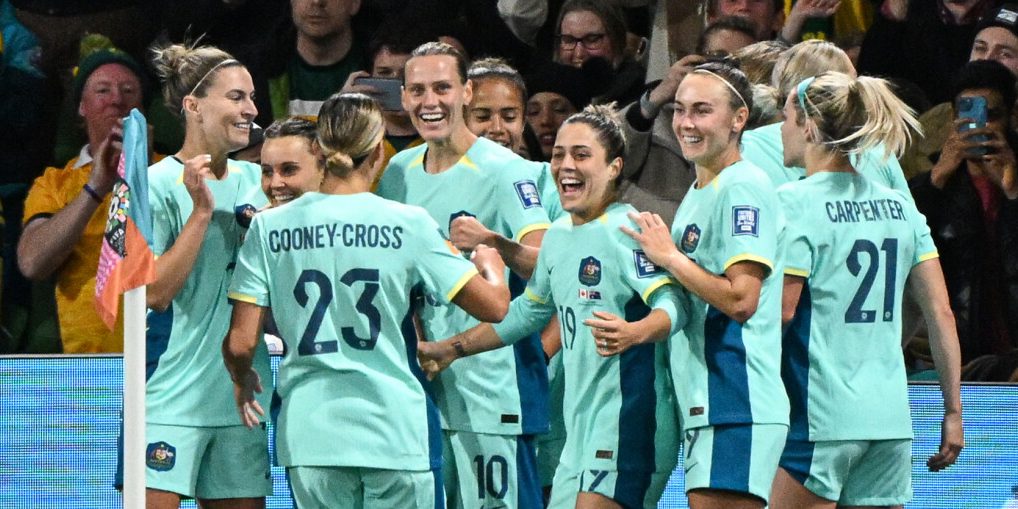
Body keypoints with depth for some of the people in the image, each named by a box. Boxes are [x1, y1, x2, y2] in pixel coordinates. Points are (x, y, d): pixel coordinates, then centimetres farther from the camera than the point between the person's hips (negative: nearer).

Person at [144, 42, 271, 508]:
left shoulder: (255, 182, 11)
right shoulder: (157, 185, -7)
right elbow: (155, 292, -15)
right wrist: (201, 211, -18)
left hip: (240, 400, 6)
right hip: (169, 400, -6)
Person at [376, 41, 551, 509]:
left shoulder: (503, 171, -10)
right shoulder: (399, 172, 10)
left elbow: (545, 265, -20)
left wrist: (491, 242, -37)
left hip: (492, 387, -6)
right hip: (423, 382, 6)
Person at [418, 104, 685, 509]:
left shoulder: (627, 231, -12)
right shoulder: (558, 235, 16)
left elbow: (672, 303, -23)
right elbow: (530, 310, 30)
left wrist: (633, 333, -44)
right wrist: (452, 349, 33)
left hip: (629, 418, -9)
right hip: (582, 429, 9)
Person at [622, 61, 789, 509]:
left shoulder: (743, 189, -10)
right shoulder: (696, 194, 20)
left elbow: (741, 299, -19)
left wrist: (669, 257, -10)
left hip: (737, 409, -10)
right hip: (703, 407, 10)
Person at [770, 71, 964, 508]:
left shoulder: (794, 202, -8)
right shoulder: (898, 205, 12)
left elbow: (781, 311, -13)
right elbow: (941, 313, 9)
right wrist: (953, 411, 13)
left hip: (818, 418, -6)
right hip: (890, 420, 6)